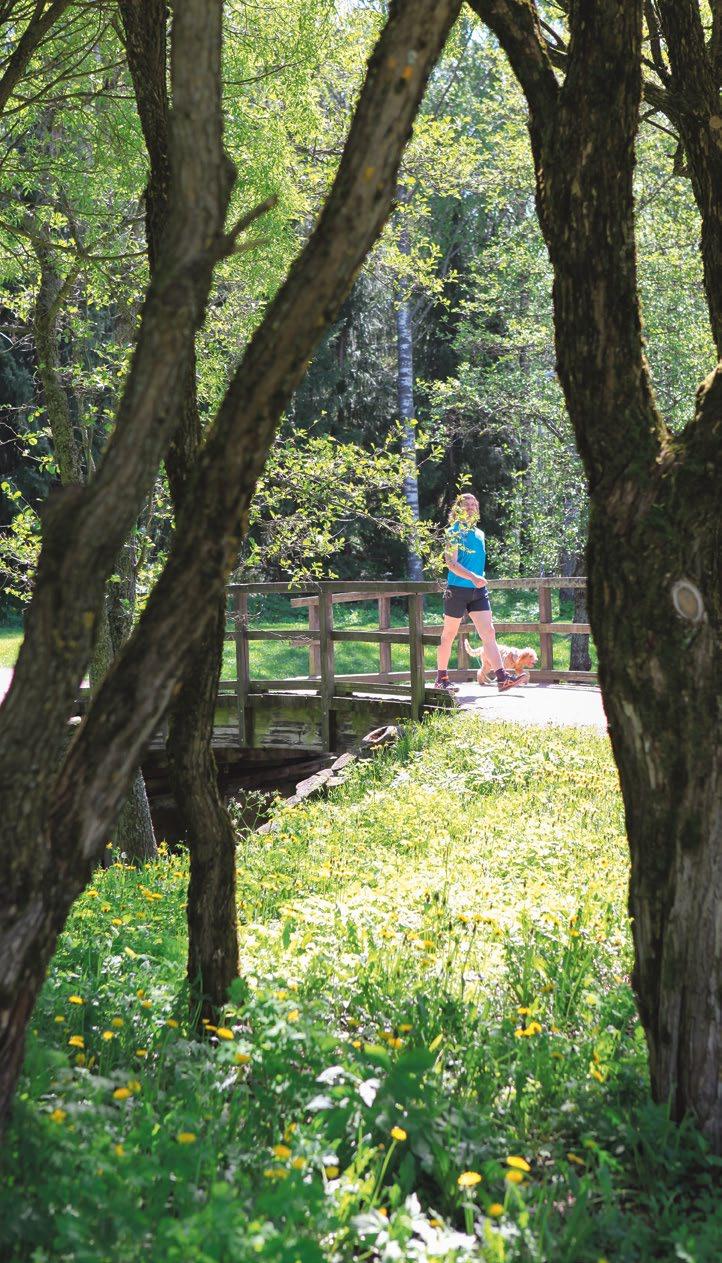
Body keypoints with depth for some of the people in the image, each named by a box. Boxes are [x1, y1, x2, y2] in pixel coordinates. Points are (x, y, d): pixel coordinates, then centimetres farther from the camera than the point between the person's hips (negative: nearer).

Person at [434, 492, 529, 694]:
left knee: (489, 633, -5)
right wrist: (473, 577, -28)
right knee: (449, 635, 5)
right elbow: (451, 563, -16)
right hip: (457, 589, -6)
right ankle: (441, 679, 14)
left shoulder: (479, 533, 15)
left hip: (478, 590, 6)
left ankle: (502, 677, -13)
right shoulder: (454, 532, -7)